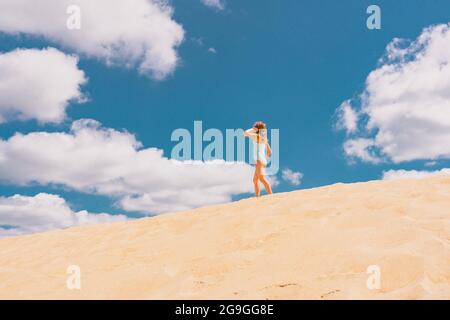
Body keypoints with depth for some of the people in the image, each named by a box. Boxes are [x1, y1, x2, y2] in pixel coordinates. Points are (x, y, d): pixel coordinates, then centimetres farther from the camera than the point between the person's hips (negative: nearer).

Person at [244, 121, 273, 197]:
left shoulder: (258, 136, -5)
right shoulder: (264, 138, 20)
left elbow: (246, 133, -14)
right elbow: (270, 152, 23)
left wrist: (253, 130, 2)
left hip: (259, 160, -10)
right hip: (262, 160, 10)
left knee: (262, 178, -23)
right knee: (255, 180, 14)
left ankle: (271, 196, -34)